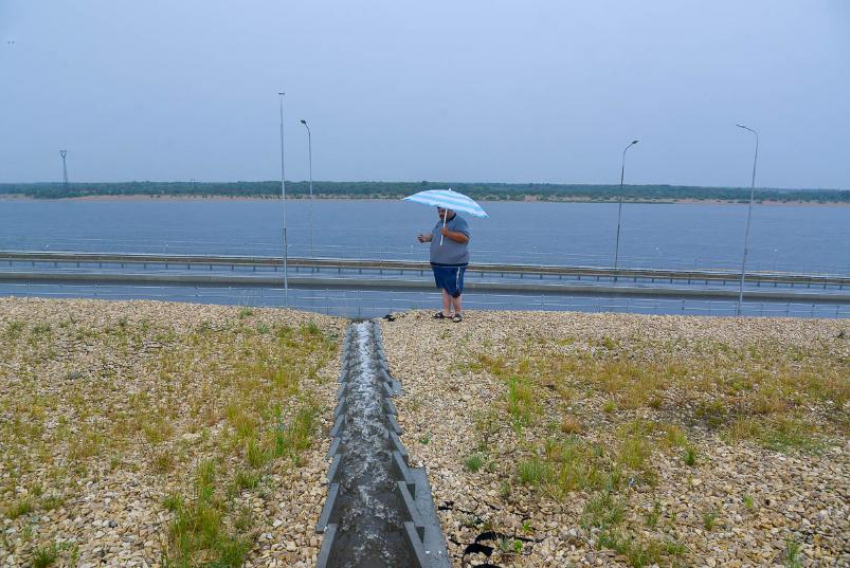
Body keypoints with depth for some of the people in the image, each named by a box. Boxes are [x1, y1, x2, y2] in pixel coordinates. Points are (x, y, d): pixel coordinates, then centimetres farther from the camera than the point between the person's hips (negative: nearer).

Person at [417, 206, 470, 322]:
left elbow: (465, 238, -21)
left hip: (455, 264, -8)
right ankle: (446, 311, 21)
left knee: (454, 290, -5)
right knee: (445, 287, 13)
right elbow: (434, 235, 25)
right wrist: (426, 238, 4)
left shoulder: (460, 222, -10)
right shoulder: (440, 222, 18)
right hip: (440, 263, 8)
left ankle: (458, 312, 9)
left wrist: (448, 233, -29)